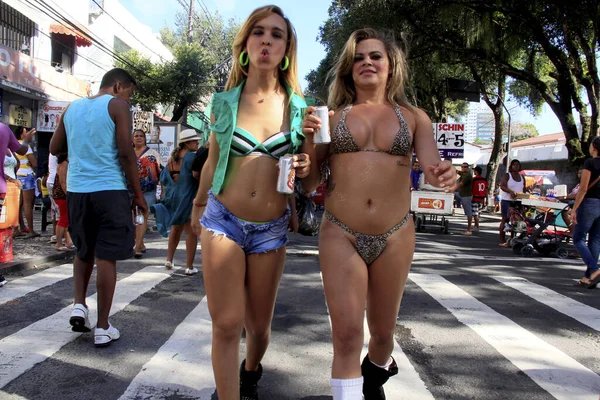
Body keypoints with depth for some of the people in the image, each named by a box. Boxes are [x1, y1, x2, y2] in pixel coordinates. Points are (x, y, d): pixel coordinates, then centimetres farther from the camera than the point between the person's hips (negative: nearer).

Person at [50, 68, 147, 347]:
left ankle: (79, 305, 10)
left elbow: (54, 148, 18)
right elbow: (126, 152, -12)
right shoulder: (117, 106, -4)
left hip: (76, 190, 6)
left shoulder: (72, 107, 14)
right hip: (109, 190, -5)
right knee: (106, 257, 0)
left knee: (84, 251, 23)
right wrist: (138, 193, -6)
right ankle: (102, 327, 5)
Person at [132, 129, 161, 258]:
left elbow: (160, 172, 5)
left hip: (147, 190, -3)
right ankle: (141, 245, 19)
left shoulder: (152, 153, 6)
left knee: (142, 216, -11)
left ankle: (137, 247, -15)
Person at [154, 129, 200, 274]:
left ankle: (169, 260, 31)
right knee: (191, 232, 0)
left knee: (176, 228, 25)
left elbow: (163, 179, 12)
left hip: (173, 198, 8)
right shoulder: (192, 157, -16)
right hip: (188, 199, -8)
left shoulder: (172, 158, 8)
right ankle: (189, 267, 2)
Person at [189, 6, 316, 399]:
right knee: (227, 324, -6)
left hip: (271, 229, 1)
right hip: (223, 221, 0)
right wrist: (199, 205, 26)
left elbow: (312, 182, 6)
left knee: (258, 325, 13)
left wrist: (306, 169, -17)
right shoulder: (224, 102, 0)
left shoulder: (300, 108, 0)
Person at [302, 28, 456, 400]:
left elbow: (432, 165, -5)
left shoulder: (414, 117, 6)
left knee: (383, 331, 17)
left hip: (394, 237, 1)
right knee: (347, 334, -9)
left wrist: (444, 175, -29)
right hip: (340, 236, -1)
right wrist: (310, 138, -14)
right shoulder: (332, 116, 6)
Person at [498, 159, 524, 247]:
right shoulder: (507, 175, -1)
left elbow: (524, 189, 20)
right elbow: (502, 186, -14)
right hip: (507, 200, -5)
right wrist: (510, 191, -32)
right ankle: (502, 241, -3)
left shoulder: (522, 177, 16)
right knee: (505, 219, -5)